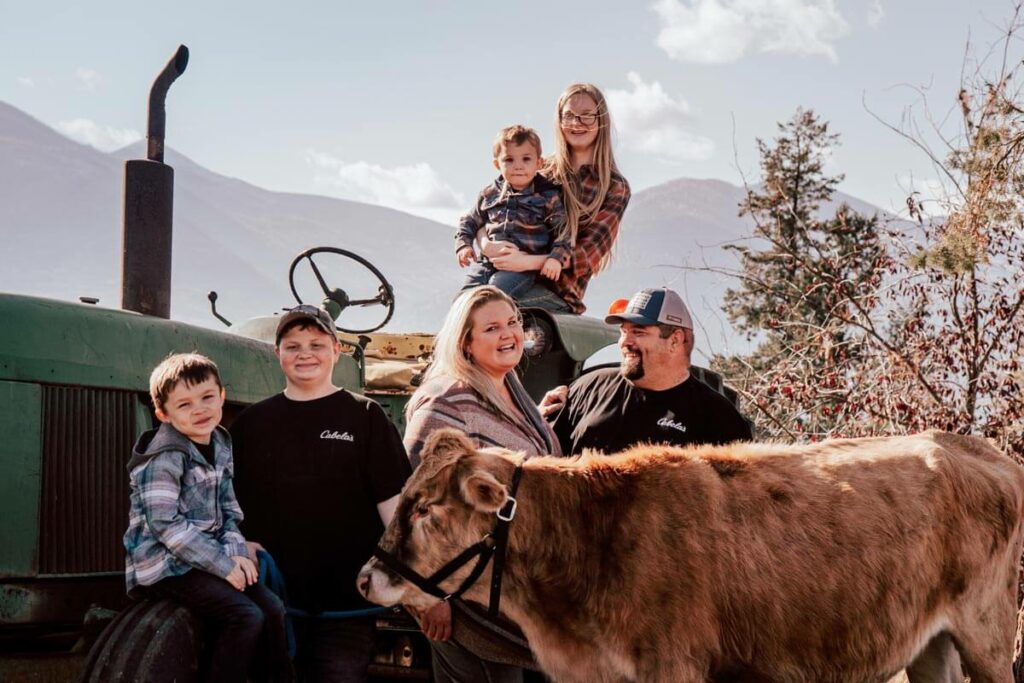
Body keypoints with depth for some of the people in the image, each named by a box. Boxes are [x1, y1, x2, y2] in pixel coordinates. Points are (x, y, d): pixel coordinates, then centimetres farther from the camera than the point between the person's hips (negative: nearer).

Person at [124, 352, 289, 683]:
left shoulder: (219, 446, 8)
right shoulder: (164, 458, -18)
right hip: (166, 566, -8)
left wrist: (235, 552, -4)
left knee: (272, 609, -1)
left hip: (210, 558, 8)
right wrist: (223, 565, -20)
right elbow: (165, 524, -23)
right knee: (246, 616, -20)